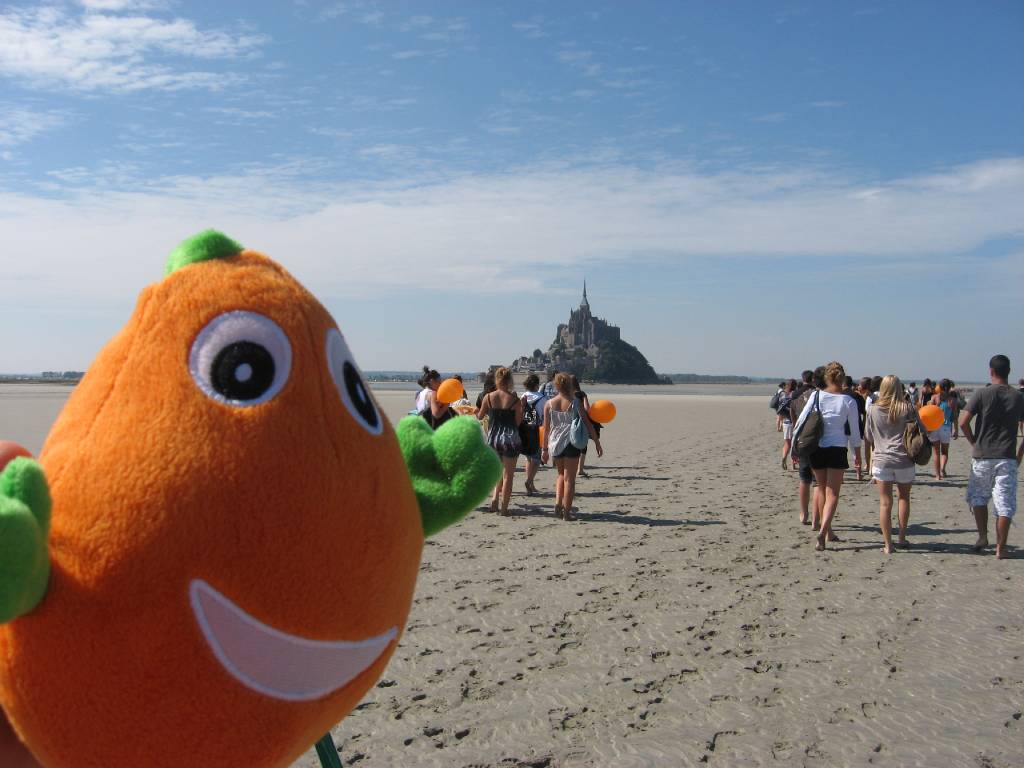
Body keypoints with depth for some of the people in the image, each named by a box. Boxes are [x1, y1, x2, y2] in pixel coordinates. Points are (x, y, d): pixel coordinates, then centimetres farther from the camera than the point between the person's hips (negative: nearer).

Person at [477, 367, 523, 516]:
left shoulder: (488, 397, -3)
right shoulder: (515, 400, -8)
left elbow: (480, 417, 9)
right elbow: (518, 422, -3)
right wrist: (522, 407, 6)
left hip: (493, 438, 3)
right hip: (510, 438, -3)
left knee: (499, 471, 23)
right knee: (508, 475, 6)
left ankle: (495, 498, 5)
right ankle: (504, 508, 6)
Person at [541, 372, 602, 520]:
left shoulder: (549, 404, 2)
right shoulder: (575, 403, -5)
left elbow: (546, 428, 3)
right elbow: (587, 424, -5)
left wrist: (544, 449, 11)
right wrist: (597, 443, 1)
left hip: (555, 443, 3)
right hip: (571, 442, -3)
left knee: (561, 475, 22)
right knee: (569, 478, 4)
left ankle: (558, 504, 8)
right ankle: (567, 512, 3)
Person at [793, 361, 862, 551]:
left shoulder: (816, 396, -4)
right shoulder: (849, 402, -5)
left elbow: (802, 421, -4)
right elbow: (855, 431, 1)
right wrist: (857, 454, 12)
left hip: (816, 448, 2)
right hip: (837, 449, -2)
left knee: (821, 488, 19)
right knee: (832, 493, 2)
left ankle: (827, 531, 25)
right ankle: (823, 531, -17)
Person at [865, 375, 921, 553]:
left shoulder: (873, 410, 0)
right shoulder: (908, 408, -4)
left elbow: (868, 439, 6)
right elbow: (921, 432, 0)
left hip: (881, 460, 0)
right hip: (904, 460, 0)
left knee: (885, 503, 4)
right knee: (904, 498, 19)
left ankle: (888, 545, 2)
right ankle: (902, 539, 23)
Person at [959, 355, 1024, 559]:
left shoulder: (981, 394, -7)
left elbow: (963, 422, -13)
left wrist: (974, 442, 3)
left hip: (982, 457, -1)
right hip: (1007, 458, 2)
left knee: (978, 498, 17)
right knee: (1005, 504, 4)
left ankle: (983, 537, 17)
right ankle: (1001, 548, 6)